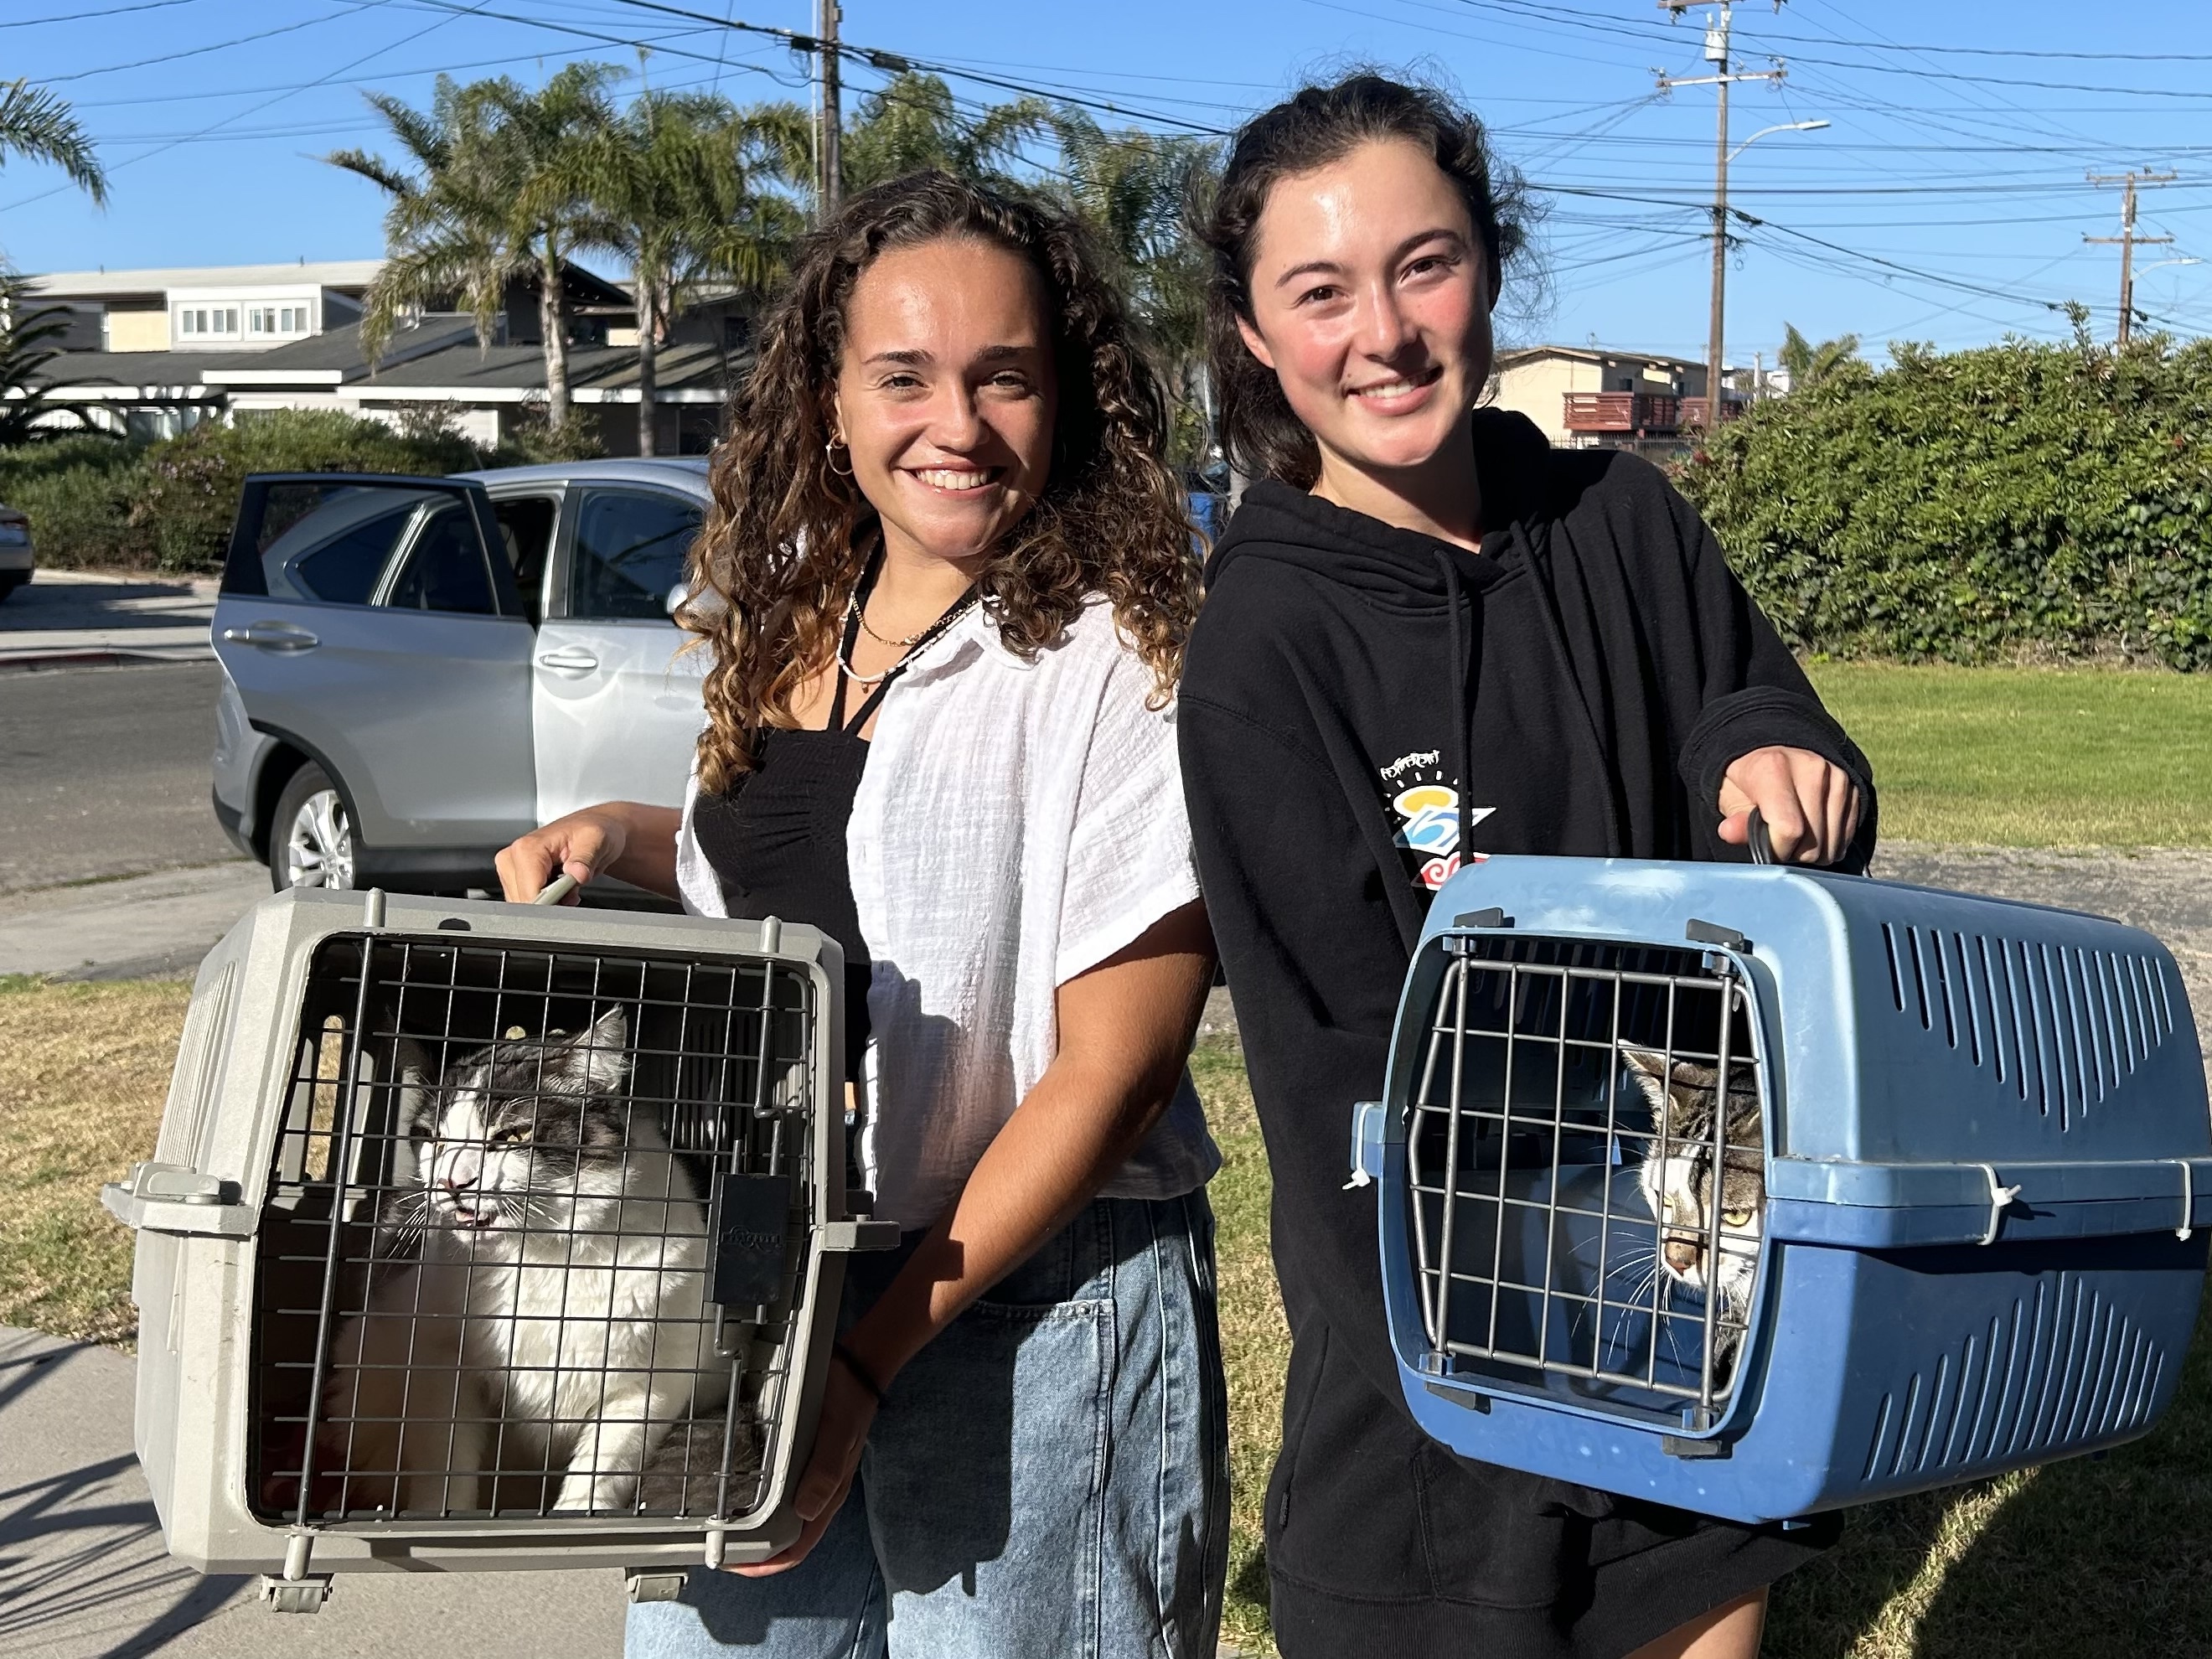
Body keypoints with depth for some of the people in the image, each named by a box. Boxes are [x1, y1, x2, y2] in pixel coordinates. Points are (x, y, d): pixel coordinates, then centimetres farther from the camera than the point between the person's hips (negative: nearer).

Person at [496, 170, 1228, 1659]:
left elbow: (1111, 1073, -16)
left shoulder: (1119, 661, -15)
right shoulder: (785, 627, 5)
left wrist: (871, 1359, -16)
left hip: (1026, 1301, -6)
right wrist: (628, 842, 2)